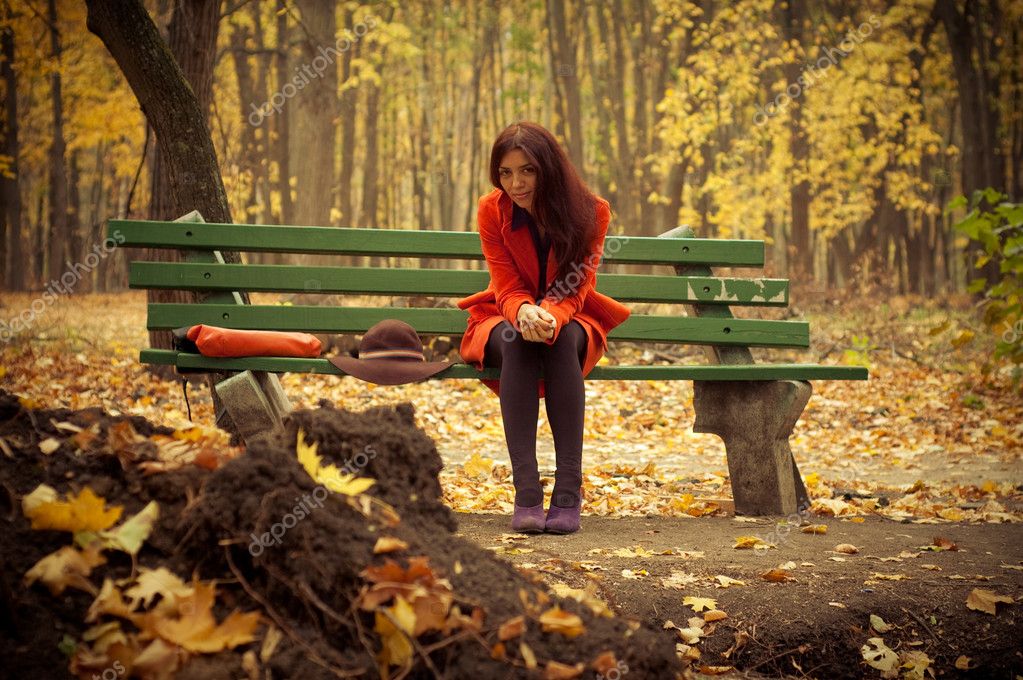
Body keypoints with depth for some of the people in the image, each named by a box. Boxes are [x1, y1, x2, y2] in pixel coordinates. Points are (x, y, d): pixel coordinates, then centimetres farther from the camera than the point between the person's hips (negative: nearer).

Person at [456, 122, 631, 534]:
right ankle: (526, 491, -43)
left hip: (570, 320, 0)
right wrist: (525, 313, -41)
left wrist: (551, 317, -42)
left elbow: (578, 289, -17)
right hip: (507, 318, 0)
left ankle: (569, 491, -39)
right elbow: (507, 288, -15)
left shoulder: (589, 211, -13)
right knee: (516, 341, -36)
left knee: (563, 339, -37)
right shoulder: (492, 211, -11)